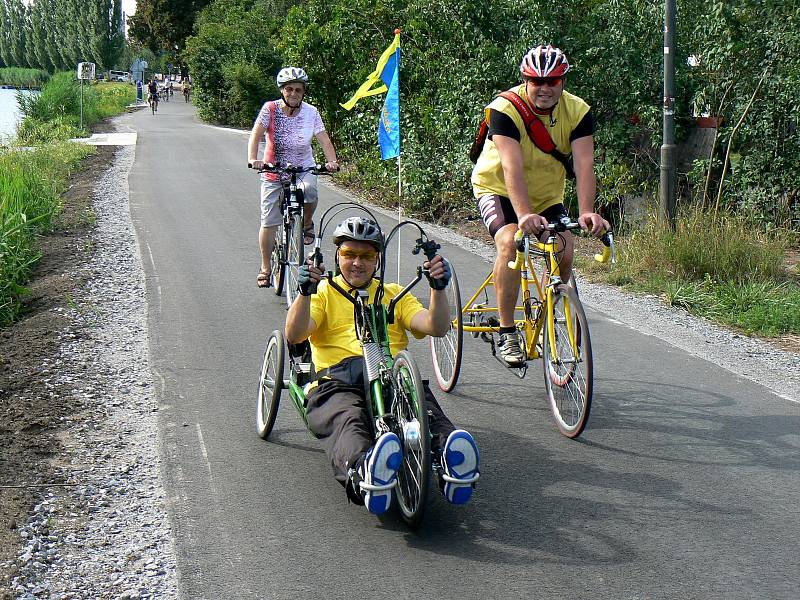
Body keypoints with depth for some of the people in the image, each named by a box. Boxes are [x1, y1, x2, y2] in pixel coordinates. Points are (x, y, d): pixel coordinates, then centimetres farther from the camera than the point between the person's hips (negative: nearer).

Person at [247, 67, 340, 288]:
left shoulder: (311, 112, -7)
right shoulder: (270, 109, -10)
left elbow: (325, 141, -11)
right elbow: (256, 135, -18)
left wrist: (332, 162, -30)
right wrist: (253, 159, -36)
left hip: (303, 168, 0)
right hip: (273, 171, 0)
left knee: (309, 191, -35)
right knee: (269, 223, -2)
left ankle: (307, 223, -1)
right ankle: (265, 268, 17)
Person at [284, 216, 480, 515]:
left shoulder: (394, 294, 30)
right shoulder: (325, 292, 23)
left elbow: (436, 327, 13)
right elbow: (294, 335, 3)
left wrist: (438, 287, -5)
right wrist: (305, 291, -14)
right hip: (338, 382, -2)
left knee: (428, 411, -33)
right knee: (348, 420, -38)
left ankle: (452, 463, -61)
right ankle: (364, 473, -68)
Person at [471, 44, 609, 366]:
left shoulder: (578, 112, -15)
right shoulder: (505, 109, -25)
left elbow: (584, 164, -26)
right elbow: (512, 167, -37)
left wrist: (586, 212, -41)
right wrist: (524, 214, -50)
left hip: (547, 195, 4)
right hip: (498, 189, -4)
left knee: (564, 253, -14)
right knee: (510, 242, -29)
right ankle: (507, 334, -21)